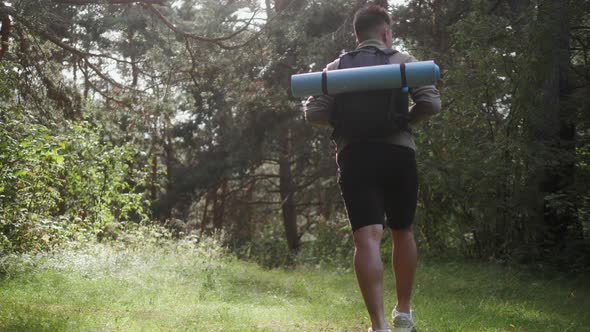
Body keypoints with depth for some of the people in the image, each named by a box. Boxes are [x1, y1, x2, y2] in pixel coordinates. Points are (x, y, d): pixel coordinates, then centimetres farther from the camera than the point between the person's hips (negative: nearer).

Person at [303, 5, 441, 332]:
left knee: (367, 239, -9)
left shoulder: (337, 67, 10)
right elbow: (431, 103, -5)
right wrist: (405, 119, 13)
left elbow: (313, 114, 0)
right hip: (398, 154, 0)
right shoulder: (403, 61, 7)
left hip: (355, 158, 0)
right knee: (402, 233, 19)